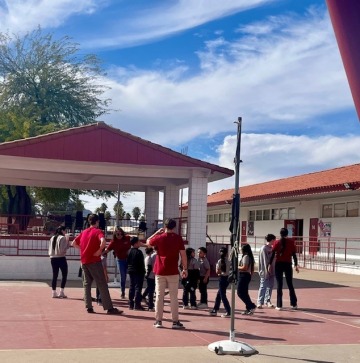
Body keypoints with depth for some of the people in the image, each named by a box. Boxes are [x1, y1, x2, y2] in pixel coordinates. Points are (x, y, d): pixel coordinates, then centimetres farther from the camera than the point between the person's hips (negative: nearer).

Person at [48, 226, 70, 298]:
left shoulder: (52, 238, 11)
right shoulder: (63, 238, -10)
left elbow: (50, 249, 14)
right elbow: (64, 249, -15)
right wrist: (67, 241, -6)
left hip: (53, 258, 6)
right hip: (61, 258, -6)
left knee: (55, 276, 10)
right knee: (64, 275, 3)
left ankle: (54, 292, 8)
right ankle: (61, 292, -4)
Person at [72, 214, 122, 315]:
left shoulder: (84, 232, 14)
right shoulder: (98, 231, -6)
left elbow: (74, 243, 19)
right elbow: (103, 241, -26)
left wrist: (83, 249, 14)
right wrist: (99, 251, -14)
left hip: (84, 261, 6)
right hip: (94, 261, -6)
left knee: (86, 284, 11)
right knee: (102, 285, -4)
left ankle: (89, 307, 7)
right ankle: (109, 308, -3)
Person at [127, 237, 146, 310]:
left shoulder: (129, 252, 7)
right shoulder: (138, 252, -16)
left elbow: (127, 261, 11)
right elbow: (141, 263, -16)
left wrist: (129, 269, 17)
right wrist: (143, 271, -7)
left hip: (131, 271, 8)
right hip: (138, 272, -8)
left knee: (132, 287, 12)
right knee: (138, 287, -5)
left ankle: (131, 304, 14)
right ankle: (137, 304, -8)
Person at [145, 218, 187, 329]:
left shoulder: (159, 237, -2)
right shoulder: (178, 238, -3)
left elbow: (147, 243, 16)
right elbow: (183, 254, -4)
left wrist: (157, 232, 20)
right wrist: (185, 269, 3)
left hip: (160, 271, 1)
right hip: (173, 272, -1)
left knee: (159, 296, 6)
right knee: (173, 297, 3)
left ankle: (158, 320, 8)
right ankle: (175, 321, 3)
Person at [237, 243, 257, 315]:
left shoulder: (245, 257, -14)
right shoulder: (250, 257, 15)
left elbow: (244, 268, -22)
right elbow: (252, 269, 17)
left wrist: (237, 267, -8)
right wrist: (250, 275, 21)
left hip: (243, 275, -10)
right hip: (247, 275, 10)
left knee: (240, 293, -7)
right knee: (244, 293, 13)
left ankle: (251, 306, -10)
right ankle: (249, 309, 13)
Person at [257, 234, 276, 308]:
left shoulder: (271, 248, 12)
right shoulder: (264, 248, -12)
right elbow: (265, 260, -17)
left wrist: (274, 269, 12)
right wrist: (267, 270, -20)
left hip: (272, 271, 8)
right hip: (265, 271, -8)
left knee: (270, 286, 12)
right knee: (263, 287, -3)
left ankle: (267, 301, 21)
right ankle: (260, 303, 2)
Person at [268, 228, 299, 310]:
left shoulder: (277, 242, -2)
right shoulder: (291, 242, -1)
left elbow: (273, 254, -6)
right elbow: (294, 254, -2)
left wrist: (270, 264, -1)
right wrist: (296, 265, 4)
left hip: (279, 264, -1)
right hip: (288, 264, 1)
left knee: (279, 285, 4)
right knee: (290, 284, 13)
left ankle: (279, 305, 3)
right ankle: (294, 304, 15)